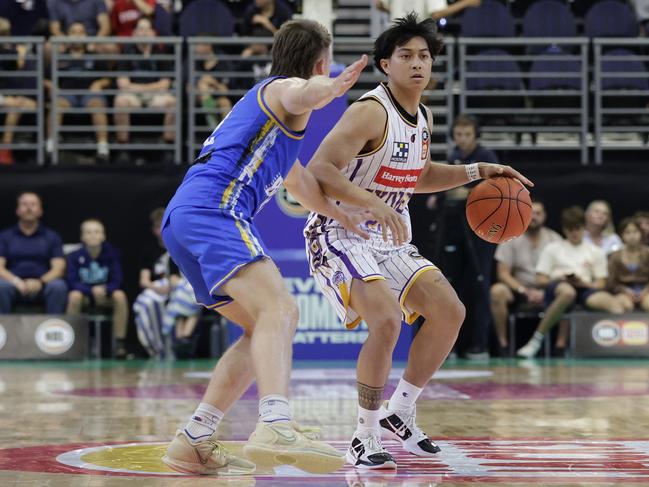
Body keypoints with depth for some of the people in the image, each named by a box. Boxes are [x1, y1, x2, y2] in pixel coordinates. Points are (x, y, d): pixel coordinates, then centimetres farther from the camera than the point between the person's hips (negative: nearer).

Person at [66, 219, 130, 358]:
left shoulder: (111, 254, -9)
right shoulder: (75, 256, -11)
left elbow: (116, 281, -11)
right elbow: (72, 282, -16)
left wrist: (104, 289, -32)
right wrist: (92, 290, -31)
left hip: (106, 295, 1)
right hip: (84, 294, -1)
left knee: (120, 295, -31)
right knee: (74, 296, -35)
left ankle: (120, 343, -27)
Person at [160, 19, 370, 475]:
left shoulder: (264, 99, 36)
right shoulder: (283, 87, 5)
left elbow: (300, 180, 51)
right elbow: (299, 96, -25)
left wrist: (345, 217, 62)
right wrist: (331, 89, -47)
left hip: (182, 217, 10)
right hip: (213, 207, -10)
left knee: (266, 327, 15)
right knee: (279, 308, -26)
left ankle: (195, 441, 9)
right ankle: (276, 428, -49)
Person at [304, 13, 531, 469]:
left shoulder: (423, 118, 7)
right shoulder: (371, 112, -21)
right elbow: (318, 172, -30)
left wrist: (477, 171, 16)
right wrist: (373, 204, -40)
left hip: (389, 241, 9)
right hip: (341, 235, -9)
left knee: (450, 312, 3)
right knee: (387, 320, -28)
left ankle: (399, 414, 15)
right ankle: (365, 438, -14)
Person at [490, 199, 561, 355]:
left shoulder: (554, 239, 3)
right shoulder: (510, 239, -1)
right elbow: (503, 273, -6)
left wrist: (543, 293, -18)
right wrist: (525, 291, -19)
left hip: (546, 291, 1)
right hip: (518, 289, -1)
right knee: (497, 291, -33)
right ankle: (503, 343, -22)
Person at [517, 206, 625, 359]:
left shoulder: (595, 252, 23)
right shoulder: (552, 249, 19)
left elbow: (600, 283, 16)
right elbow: (540, 279, 10)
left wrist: (583, 283, -7)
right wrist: (562, 280, -10)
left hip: (585, 288, 2)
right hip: (556, 287, -2)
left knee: (614, 304, -31)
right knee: (567, 292, -43)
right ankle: (536, 340, -40)